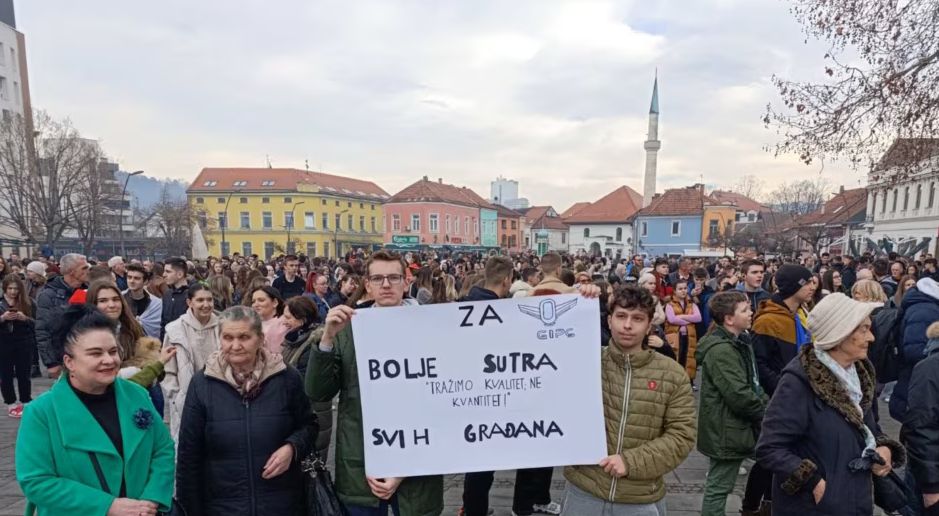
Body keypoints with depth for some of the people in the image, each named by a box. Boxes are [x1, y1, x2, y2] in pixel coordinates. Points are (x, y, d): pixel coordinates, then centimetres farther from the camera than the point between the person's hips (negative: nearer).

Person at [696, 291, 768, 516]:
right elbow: (739, 395, -27)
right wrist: (767, 412, -11)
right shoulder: (721, 350, -22)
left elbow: (753, 385, 19)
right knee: (719, 487, 4)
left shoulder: (736, 343, 12)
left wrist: (768, 406, 4)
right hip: (725, 431, -9)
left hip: (733, 427, 9)